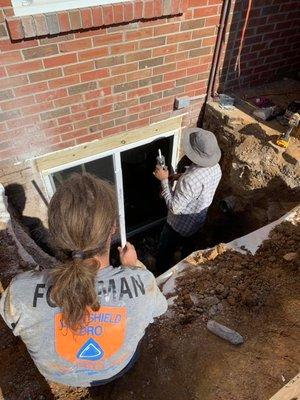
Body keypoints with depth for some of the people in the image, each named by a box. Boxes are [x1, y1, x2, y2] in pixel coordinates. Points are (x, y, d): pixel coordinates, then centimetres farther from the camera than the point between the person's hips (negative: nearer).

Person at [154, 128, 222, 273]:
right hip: (199, 220, 8)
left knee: (164, 256, 19)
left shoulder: (190, 180, -42)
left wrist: (164, 180, -26)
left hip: (180, 224, -8)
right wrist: (181, 176, -3)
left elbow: (174, 208, -31)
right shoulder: (216, 168, -15)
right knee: (187, 249, 35)